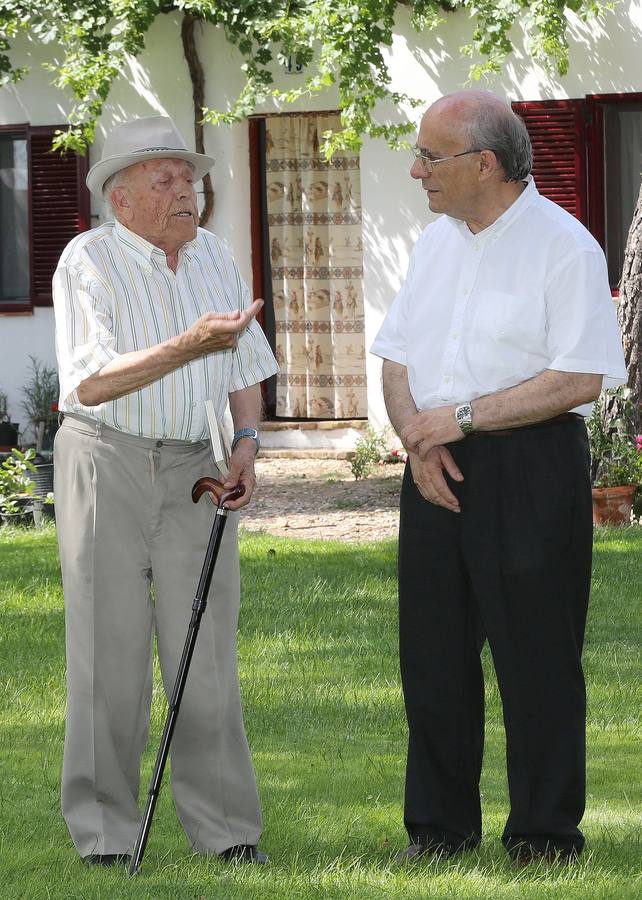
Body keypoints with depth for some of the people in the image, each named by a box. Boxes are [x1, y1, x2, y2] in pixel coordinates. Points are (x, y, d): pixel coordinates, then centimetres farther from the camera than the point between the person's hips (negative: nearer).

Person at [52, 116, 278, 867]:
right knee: (109, 650, -3)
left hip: (195, 467, 5)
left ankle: (226, 831, 6)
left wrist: (246, 441, 0)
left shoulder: (212, 256, 11)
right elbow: (91, 383, -18)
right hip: (107, 462, -4)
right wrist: (191, 346, -27)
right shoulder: (89, 261, -8)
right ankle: (105, 834, 4)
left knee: (207, 651, 1)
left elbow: (245, 367, 18)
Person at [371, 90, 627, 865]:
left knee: (536, 662, -2)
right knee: (432, 656, 9)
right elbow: (395, 358, 15)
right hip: (438, 472, 7)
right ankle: (438, 829, 19)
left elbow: (581, 378, -17)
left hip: (530, 474, -7)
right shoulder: (436, 243, 13)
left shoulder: (562, 246, -10)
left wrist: (463, 418, -15)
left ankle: (544, 838, 6)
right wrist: (415, 437, -5)